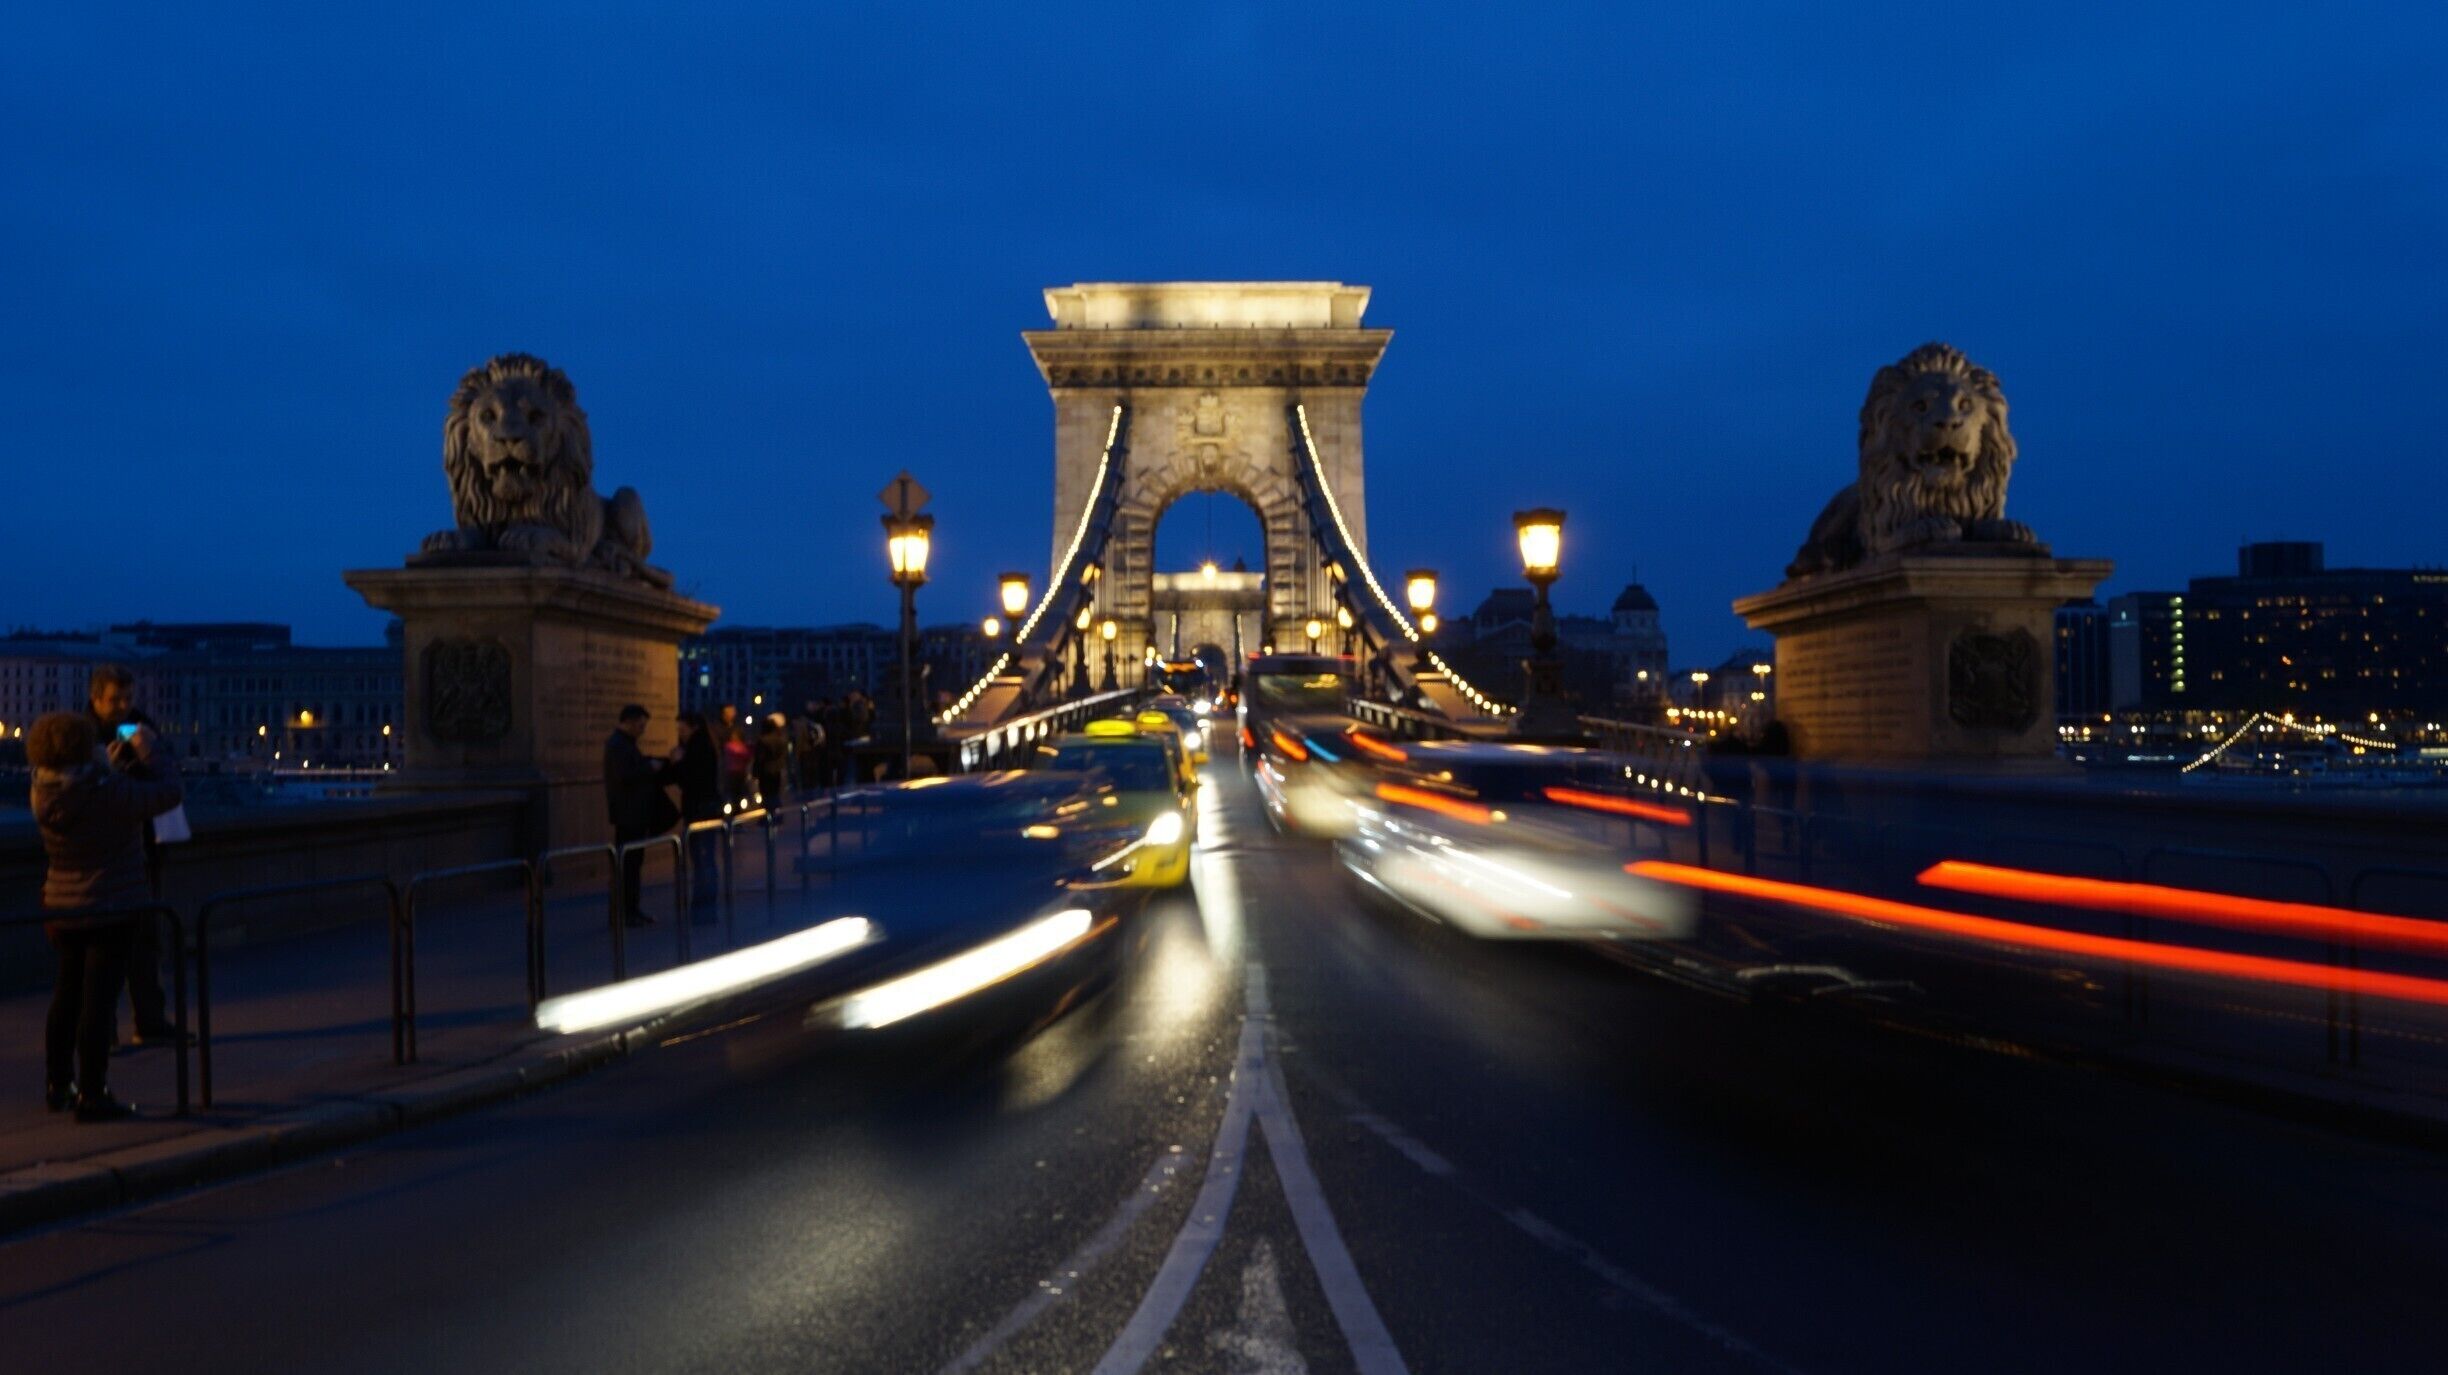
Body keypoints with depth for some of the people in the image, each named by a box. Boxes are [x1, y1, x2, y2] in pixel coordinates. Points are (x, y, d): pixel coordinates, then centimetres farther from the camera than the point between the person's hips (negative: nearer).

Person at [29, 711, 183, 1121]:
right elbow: (167, 793, -15)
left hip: (63, 910, 7)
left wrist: (110, 764, 15)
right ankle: (91, 1095, 1)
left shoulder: (46, 794, -2)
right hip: (112, 910, -7)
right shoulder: (107, 791, -23)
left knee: (68, 995, 21)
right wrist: (150, 749, -4)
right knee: (98, 999, -2)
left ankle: (57, 1084, 31)